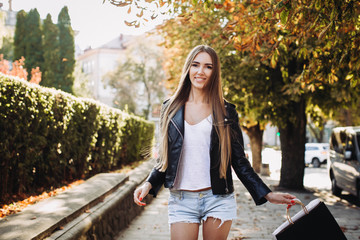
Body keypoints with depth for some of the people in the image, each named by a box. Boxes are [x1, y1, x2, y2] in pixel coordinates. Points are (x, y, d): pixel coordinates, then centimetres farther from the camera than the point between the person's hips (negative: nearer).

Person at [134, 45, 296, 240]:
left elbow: (239, 161, 6)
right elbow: (164, 157, 12)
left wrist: (267, 194, -1)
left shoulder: (226, 111, 5)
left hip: (218, 200, 0)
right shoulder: (171, 108, 8)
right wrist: (149, 184, -5)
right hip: (181, 201, 1)